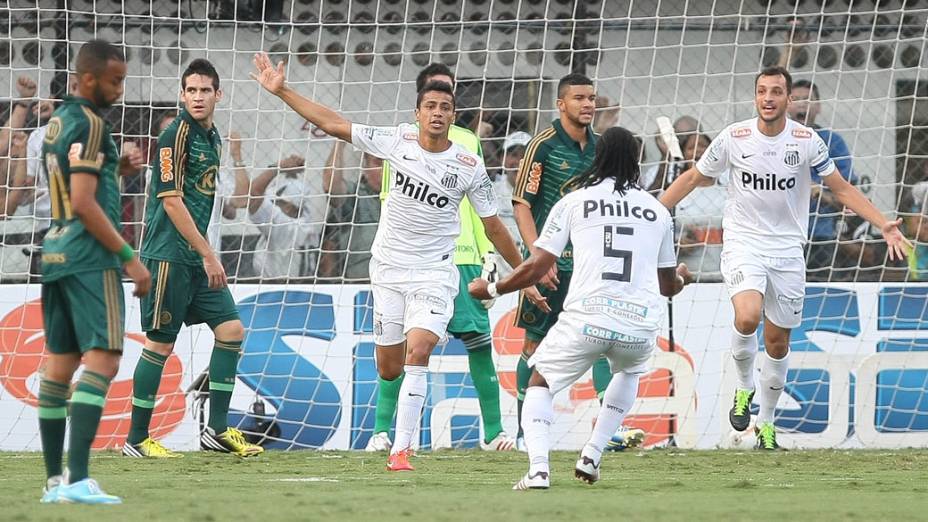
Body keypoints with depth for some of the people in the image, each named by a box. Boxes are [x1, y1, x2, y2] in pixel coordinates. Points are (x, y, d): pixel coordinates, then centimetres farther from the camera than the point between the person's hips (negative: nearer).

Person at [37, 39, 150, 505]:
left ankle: (55, 481, 12)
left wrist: (117, 170, 13)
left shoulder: (58, 121, 16)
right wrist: (130, 258, -15)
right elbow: (84, 203, -17)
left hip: (55, 255, 10)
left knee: (60, 362, 10)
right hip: (90, 258, -10)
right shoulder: (89, 124, -12)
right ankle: (78, 480, -24)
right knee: (102, 359, -13)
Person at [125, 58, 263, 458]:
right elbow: (171, 201, -17)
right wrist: (207, 254, -16)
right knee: (160, 343, -5)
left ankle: (217, 430, 9)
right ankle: (137, 439, 2)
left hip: (196, 257, 9)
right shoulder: (176, 134, -13)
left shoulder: (211, 137, 14)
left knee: (231, 328, 4)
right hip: (169, 255, -9)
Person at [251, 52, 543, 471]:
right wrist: (281, 91, -6)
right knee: (388, 369, 5)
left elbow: (493, 227, 3)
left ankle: (401, 449, -22)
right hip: (388, 268, 2)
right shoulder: (398, 141, -6)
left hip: (434, 272, -2)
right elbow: (333, 124, -2)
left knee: (417, 352, -23)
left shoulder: (469, 167, -8)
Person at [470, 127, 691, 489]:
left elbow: (537, 268, 5)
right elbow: (668, 286, 28)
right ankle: (592, 456, 23)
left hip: (586, 319, -3)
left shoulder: (573, 201, 9)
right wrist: (682, 277, 53)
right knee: (628, 372, 36)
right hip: (641, 323, 3)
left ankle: (538, 469, -6)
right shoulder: (658, 211, 17)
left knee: (539, 384, 18)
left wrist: (490, 289, 22)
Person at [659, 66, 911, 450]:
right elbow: (694, 178, 7)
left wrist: (884, 226, -7)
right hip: (743, 243, -2)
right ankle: (744, 387, -1)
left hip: (787, 250, 2)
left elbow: (841, 188, 3)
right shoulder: (734, 138, -6)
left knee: (778, 342, 7)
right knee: (747, 316, -28)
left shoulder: (807, 141, -5)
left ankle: (766, 422, 27)